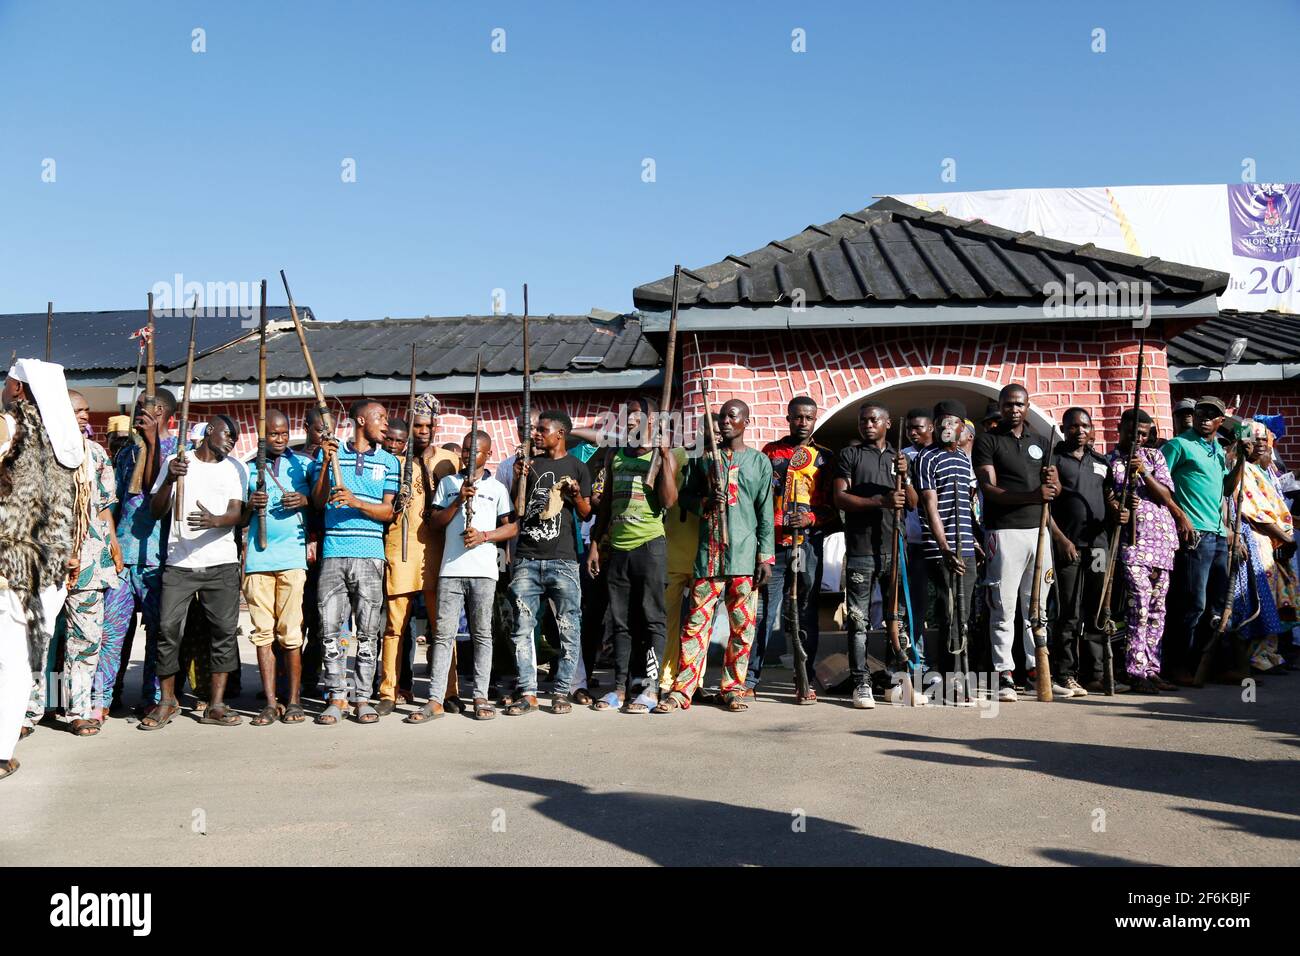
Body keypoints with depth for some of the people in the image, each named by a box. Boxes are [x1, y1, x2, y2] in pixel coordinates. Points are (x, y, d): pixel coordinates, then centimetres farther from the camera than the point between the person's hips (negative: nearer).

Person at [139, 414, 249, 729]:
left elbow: (237, 514, 0)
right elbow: (156, 512, 5)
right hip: (179, 563, -1)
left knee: (224, 629, -3)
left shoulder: (236, 468, 11)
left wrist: (214, 520, -23)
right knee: (168, 627, -7)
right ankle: (166, 701, 9)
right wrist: (169, 480, -13)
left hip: (221, 563, 1)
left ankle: (216, 704, 5)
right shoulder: (176, 462, 9)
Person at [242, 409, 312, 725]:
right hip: (257, 557, 2)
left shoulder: (303, 464, 10)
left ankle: (294, 700, 4)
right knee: (263, 632, 2)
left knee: (291, 632, -3)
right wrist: (250, 505, -3)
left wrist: (305, 500, -9)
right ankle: (271, 703, 7)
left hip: (293, 556, -2)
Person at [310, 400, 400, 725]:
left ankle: (362, 698, 8)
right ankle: (336, 697, 6)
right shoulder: (328, 453, 10)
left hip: (370, 555, 0)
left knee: (368, 631, 1)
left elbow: (389, 511, 5)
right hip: (333, 553, 0)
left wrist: (356, 502, -12)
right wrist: (326, 463, -7)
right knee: (331, 628, -1)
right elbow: (318, 502, 4)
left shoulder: (389, 462, 11)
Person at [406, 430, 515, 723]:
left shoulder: (497, 488, 11)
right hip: (451, 569, 1)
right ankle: (436, 700, -3)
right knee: (443, 633, -3)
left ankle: (481, 697, 7)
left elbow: (512, 527, 6)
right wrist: (459, 501, -5)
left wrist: (484, 536, -9)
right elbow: (435, 523, 8)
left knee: (482, 633, 2)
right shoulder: (448, 483, 15)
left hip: (484, 570, -1)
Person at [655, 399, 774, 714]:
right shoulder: (705, 458, 14)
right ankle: (682, 690, -1)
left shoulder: (760, 462, 9)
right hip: (708, 550, 1)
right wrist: (705, 502, -6)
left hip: (745, 553, 0)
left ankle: (732, 689, 13)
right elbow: (685, 496, 16)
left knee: (742, 625, 2)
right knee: (697, 621, -3)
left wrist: (766, 557, -1)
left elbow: (765, 513, 6)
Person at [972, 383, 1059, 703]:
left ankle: (1036, 667, 16)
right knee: (1003, 607, -5)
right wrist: (1032, 495, -21)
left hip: (1038, 529, 5)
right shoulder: (987, 441, 2)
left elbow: (1057, 489, 15)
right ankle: (1005, 674, -2)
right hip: (1004, 531, -5)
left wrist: (1052, 482, -11)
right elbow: (989, 489, -9)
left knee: (1037, 605, 8)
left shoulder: (1040, 443, 18)